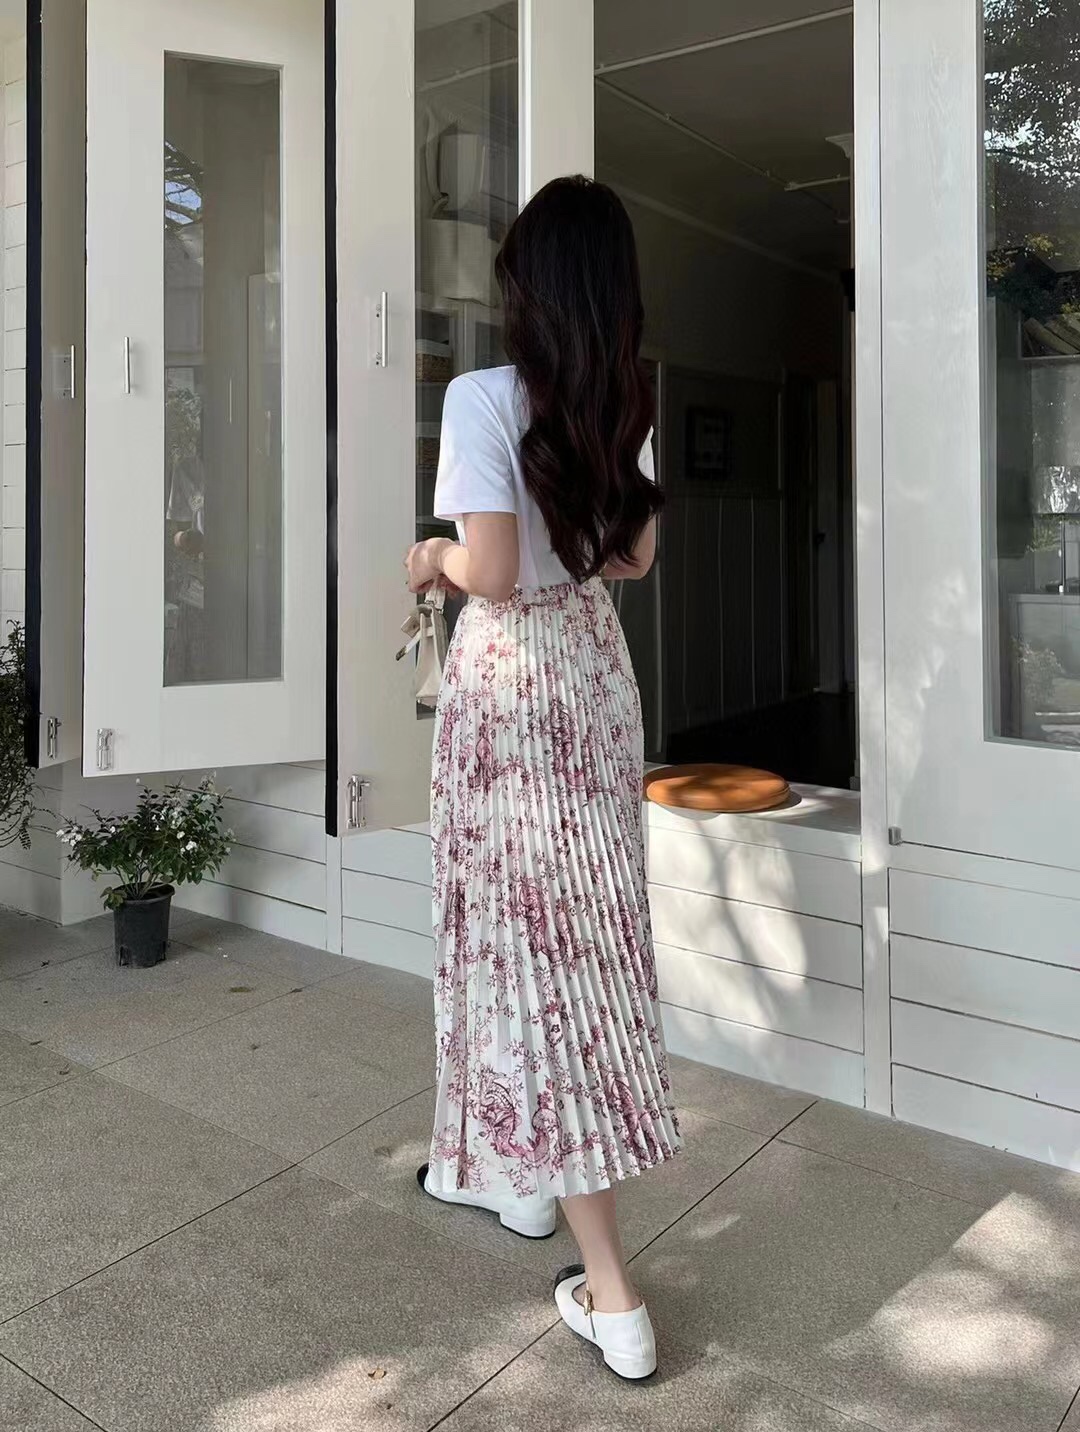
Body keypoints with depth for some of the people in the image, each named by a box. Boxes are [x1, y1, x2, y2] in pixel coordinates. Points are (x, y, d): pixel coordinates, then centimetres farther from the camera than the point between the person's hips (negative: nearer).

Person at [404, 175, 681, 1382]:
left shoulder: (484, 397, -15)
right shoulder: (628, 405, 6)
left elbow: (493, 573, -21)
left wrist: (434, 559, -1)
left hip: (512, 683, -7)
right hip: (597, 673, 8)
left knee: (535, 944, -2)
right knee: (577, 929, 18)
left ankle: (611, 1293, 3)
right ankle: (513, 1168, 40)